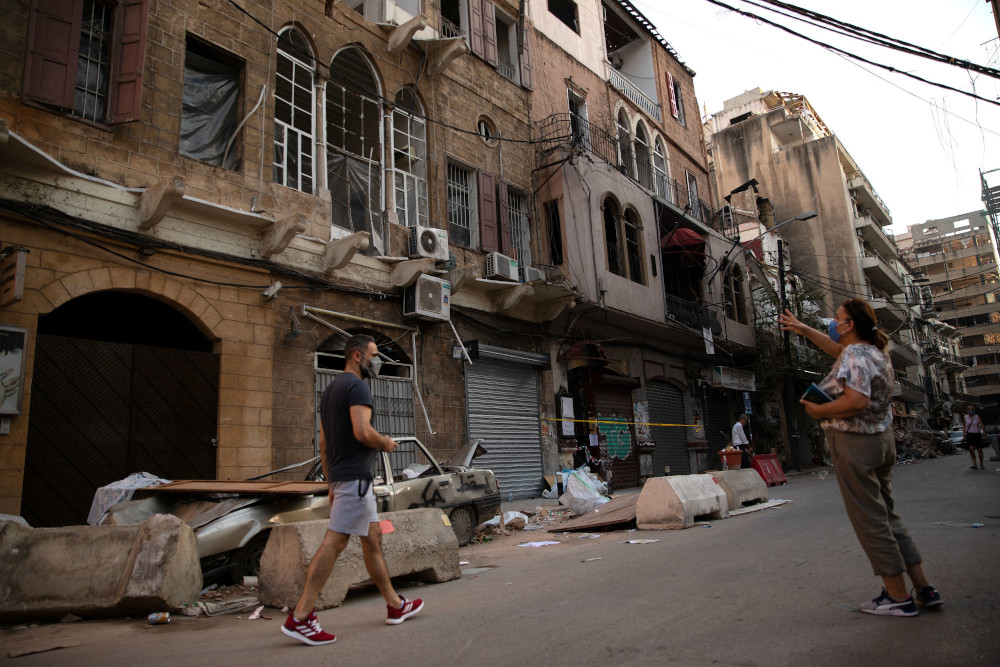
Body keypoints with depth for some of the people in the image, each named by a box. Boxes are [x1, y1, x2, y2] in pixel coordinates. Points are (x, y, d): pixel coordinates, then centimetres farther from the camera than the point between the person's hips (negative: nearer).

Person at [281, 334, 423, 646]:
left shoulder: (331, 390, 18)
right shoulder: (356, 386, -11)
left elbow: (323, 443, 19)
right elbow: (363, 432, -25)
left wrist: (332, 484, 21)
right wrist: (386, 443, -4)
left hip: (340, 476, 10)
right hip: (356, 476, -10)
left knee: (373, 538, 15)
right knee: (333, 543, -8)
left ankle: (395, 605, 24)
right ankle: (299, 617, -4)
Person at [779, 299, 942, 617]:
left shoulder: (853, 356, -18)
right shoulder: (876, 351, 12)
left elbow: (857, 401, -30)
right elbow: (837, 347, 29)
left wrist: (820, 411, -16)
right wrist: (803, 329, 33)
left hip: (854, 442, -10)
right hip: (882, 438, 10)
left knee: (870, 521, -1)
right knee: (886, 515, 17)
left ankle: (898, 596, 6)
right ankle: (923, 589, 20)